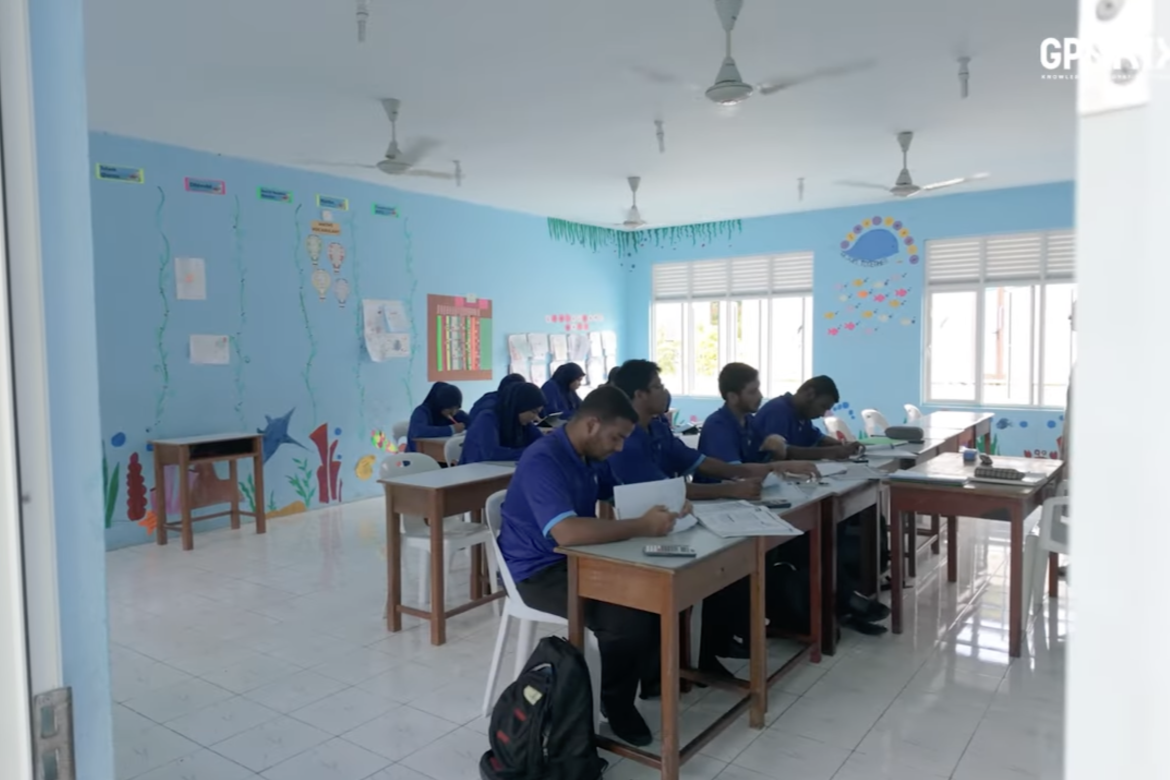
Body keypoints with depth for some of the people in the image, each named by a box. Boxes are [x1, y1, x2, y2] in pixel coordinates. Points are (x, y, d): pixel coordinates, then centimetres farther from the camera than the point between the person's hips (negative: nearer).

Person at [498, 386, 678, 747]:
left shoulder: (587, 456, 5)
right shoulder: (543, 461, -24)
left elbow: (603, 512, 14)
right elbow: (567, 532, -37)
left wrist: (656, 511, -4)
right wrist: (642, 526, -31)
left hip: (578, 559, 9)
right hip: (542, 571, -8)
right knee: (630, 619, -25)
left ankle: (648, 674, 12)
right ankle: (614, 700, 2)